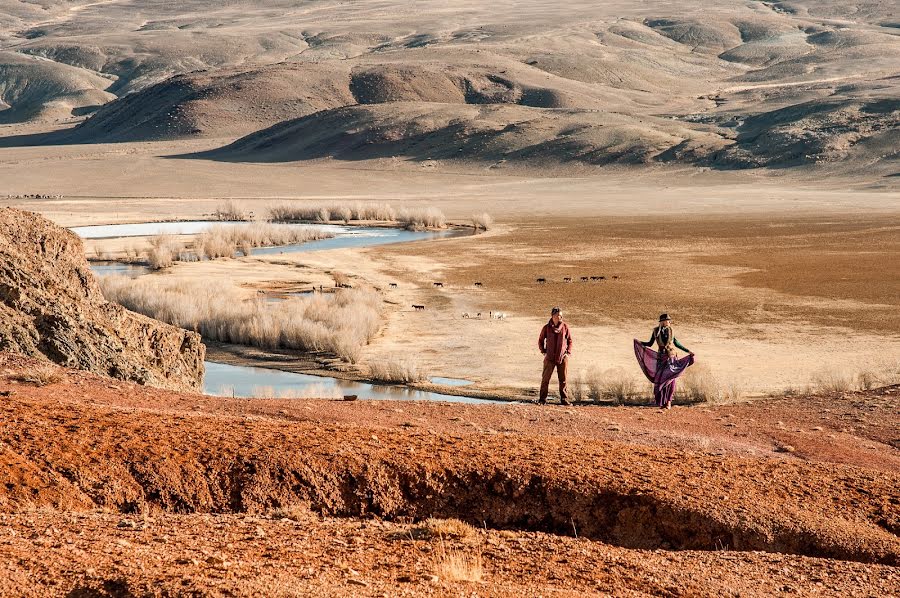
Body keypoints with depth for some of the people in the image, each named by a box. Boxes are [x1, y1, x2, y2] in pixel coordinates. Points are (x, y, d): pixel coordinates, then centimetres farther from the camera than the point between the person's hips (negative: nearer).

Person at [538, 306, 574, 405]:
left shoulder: (565, 327, 1)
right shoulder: (547, 327, 0)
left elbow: (570, 341, 10)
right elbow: (540, 340, 13)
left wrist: (568, 352, 0)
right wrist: (543, 351, 3)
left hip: (562, 357, 1)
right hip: (550, 357, -1)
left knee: (563, 379, 3)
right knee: (545, 378, -2)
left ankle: (564, 399, 10)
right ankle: (543, 399, 4)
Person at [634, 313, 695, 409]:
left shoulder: (671, 330, 3)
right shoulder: (656, 331, -1)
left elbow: (675, 342, 16)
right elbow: (650, 344, 6)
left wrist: (687, 351, 19)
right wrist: (639, 343, -9)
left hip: (672, 357, 1)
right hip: (661, 357, -1)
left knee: (671, 379, -6)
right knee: (659, 379, -6)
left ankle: (669, 402, 0)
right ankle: (662, 402, 3)